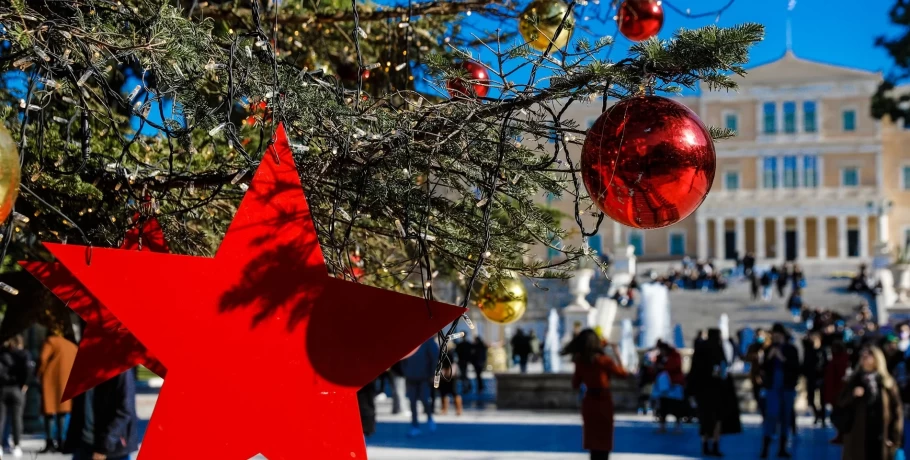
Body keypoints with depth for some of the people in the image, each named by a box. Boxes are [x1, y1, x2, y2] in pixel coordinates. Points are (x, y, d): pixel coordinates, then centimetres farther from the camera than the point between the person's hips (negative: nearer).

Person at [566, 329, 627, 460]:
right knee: (603, 442, 2)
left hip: (589, 402, 5)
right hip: (603, 401, -5)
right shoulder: (604, 360, -16)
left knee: (594, 440, 16)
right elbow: (622, 373, -3)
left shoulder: (580, 361, -2)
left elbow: (575, 384, 8)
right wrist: (616, 354, 2)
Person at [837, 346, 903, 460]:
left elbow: (897, 410, 0)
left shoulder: (887, 383, 1)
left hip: (880, 438, 0)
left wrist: (894, 437, -5)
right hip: (857, 437, 1)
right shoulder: (854, 381, 5)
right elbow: (841, 403, 4)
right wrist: (852, 396, -16)